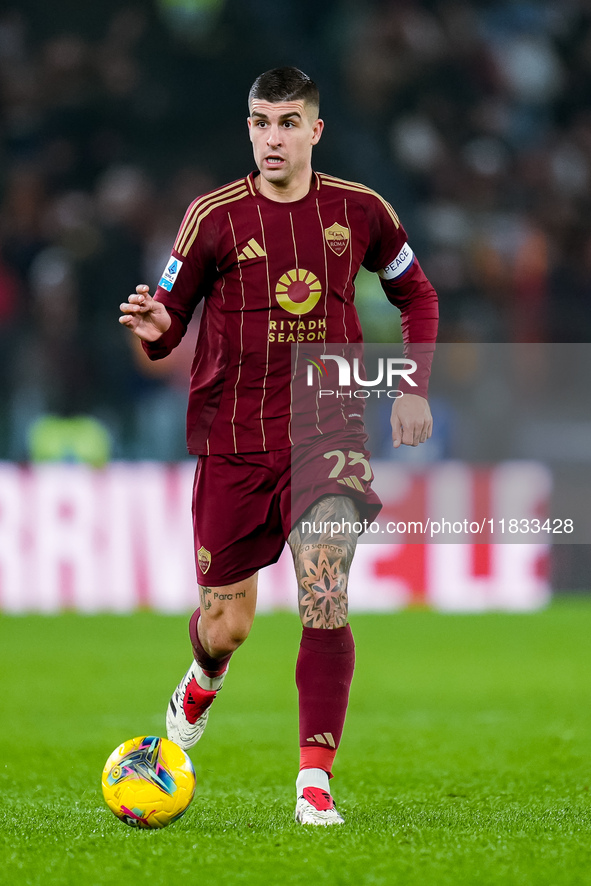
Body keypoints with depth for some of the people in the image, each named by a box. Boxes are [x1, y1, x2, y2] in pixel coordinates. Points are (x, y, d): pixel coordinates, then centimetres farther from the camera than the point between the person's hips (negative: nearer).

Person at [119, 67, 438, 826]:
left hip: (326, 433, 0)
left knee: (325, 598, -19)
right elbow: (168, 319, 0)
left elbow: (416, 296, 18)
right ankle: (203, 681, 44)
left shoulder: (359, 212, 2)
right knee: (227, 625, 5)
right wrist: (153, 327, -25)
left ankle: (315, 783, -15)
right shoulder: (214, 217, -5)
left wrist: (414, 388, 6)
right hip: (233, 441, 0)